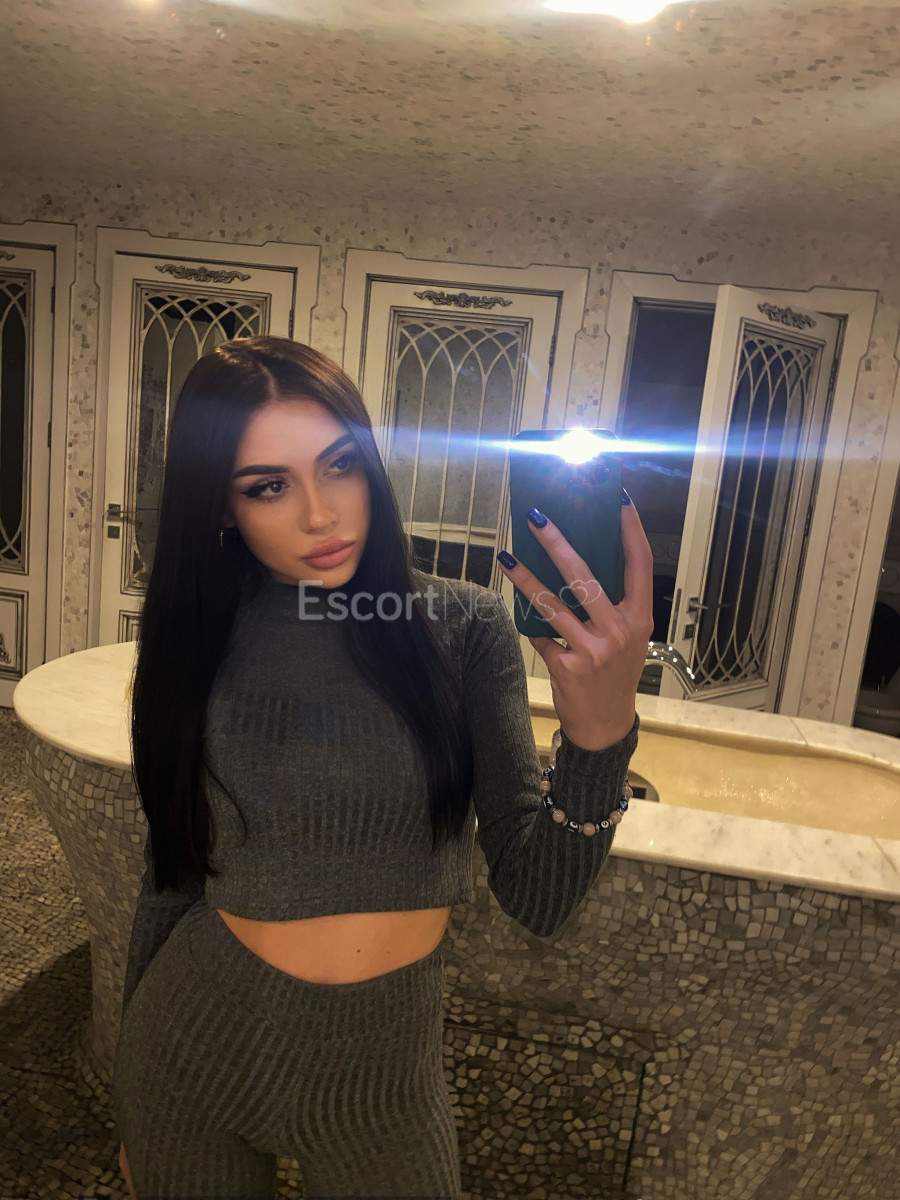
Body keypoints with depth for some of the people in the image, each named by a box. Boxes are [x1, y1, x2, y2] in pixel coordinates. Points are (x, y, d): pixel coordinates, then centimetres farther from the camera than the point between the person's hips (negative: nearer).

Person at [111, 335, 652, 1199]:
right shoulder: (195, 648, -8)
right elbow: (174, 880, 2)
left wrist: (600, 731, -34)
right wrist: (134, 1111, 12)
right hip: (190, 1058, 2)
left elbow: (537, 899, -16)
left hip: (385, 1074, -1)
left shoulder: (463, 629, -13)